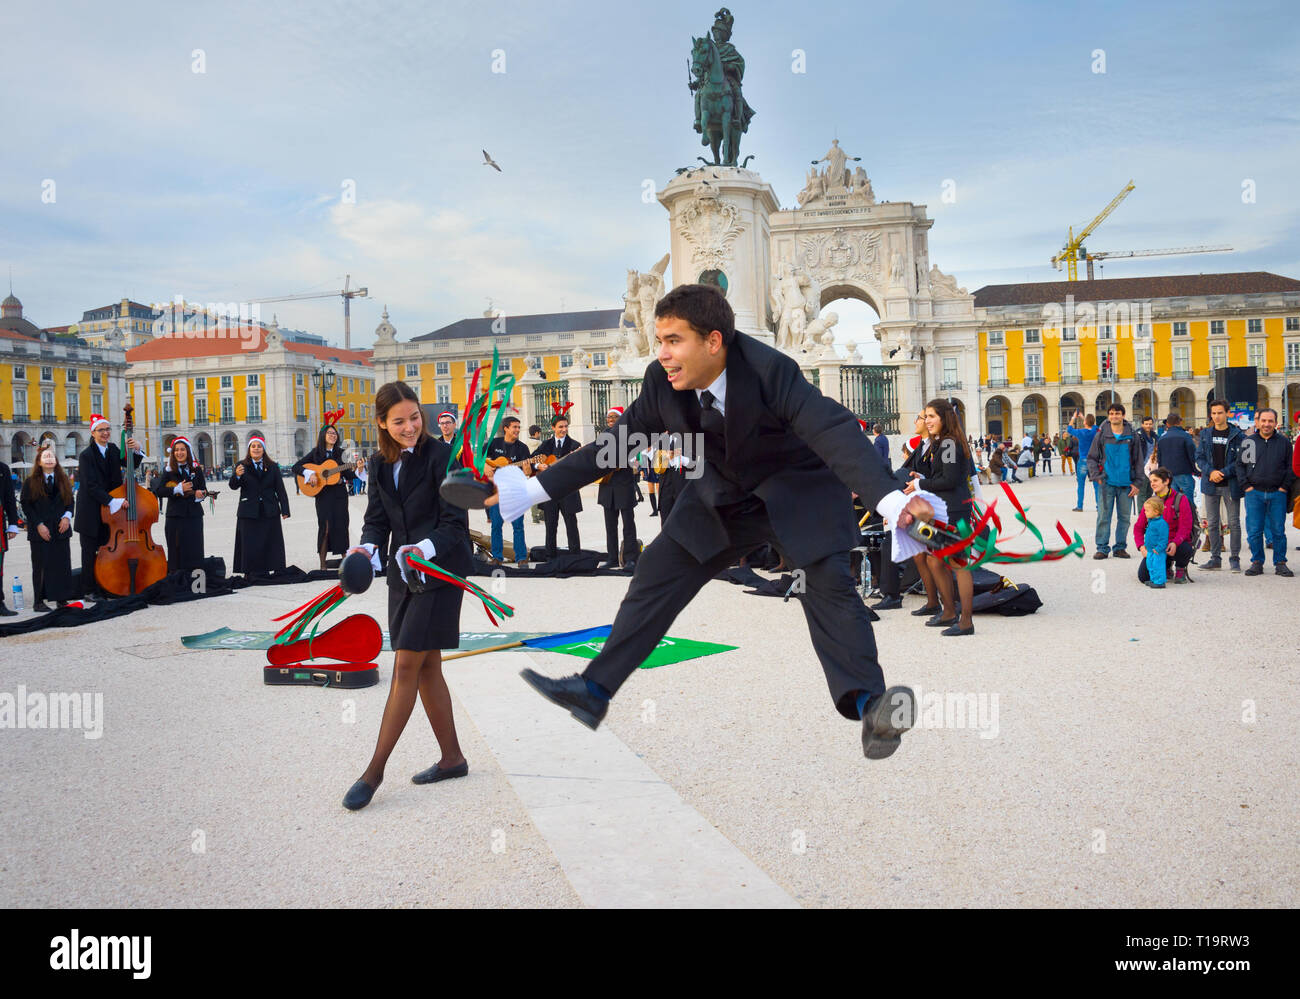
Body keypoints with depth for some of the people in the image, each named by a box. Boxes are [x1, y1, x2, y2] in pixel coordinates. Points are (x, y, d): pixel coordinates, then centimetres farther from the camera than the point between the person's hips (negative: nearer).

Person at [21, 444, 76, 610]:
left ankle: (62, 599, 10)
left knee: (63, 564, 3)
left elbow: (70, 501, 14)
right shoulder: (30, 482, 0)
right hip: (40, 532, -3)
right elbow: (26, 505, -2)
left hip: (61, 529, 3)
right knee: (41, 565, -2)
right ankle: (39, 601, 5)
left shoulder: (64, 480, 11)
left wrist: (67, 517, -4)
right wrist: (38, 525, -11)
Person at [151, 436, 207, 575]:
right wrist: (178, 489, -17)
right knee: (177, 550, 1)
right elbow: (157, 491, -7)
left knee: (194, 549, 2)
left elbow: (203, 490, 6)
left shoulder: (196, 469, 7)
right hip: (175, 516, -1)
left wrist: (200, 494, -17)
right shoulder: (169, 471, 3)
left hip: (194, 516, 1)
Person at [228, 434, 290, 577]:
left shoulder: (272, 467, 9)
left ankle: (277, 571, 7)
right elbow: (233, 486, -6)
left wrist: (285, 510, 0)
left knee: (271, 543, 3)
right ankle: (251, 574, 1)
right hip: (248, 513, -1)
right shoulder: (242, 466, 6)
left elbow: (280, 489, 7)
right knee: (250, 545, -3)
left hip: (269, 512, 1)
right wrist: (237, 476, -29)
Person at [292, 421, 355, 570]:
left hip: (340, 493, 2)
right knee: (325, 527, -9)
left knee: (341, 525, 0)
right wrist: (309, 474, -12)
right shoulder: (316, 453, 4)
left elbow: (348, 475, 6)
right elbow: (296, 466, 4)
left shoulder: (340, 453, 8)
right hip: (323, 495, -2)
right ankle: (322, 564, -4)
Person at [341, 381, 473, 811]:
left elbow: (456, 522, -14)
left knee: (406, 667, -7)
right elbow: (377, 519, 7)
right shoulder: (380, 465, 8)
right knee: (426, 667, 11)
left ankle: (374, 770, -1)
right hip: (403, 573, 7)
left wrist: (425, 548, -30)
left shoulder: (441, 456, -11)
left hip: (440, 572, -7)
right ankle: (452, 758, 24)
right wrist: (366, 548, -14)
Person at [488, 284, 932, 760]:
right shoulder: (662, 381, -14)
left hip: (797, 493, -5)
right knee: (657, 572, 1)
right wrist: (534, 489, -3)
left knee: (827, 582, -24)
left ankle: (867, 705, -20)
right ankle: (594, 691, 9)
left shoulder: (769, 369, -31)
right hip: (723, 497, 5)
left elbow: (835, 430, -40)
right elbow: (615, 444, -2)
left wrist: (890, 499, -56)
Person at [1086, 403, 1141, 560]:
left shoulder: (1132, 436, 5)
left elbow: (1138, 461, 8)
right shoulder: (1101, 435, 3)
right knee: (1103, 516, -3)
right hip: (1106, 483, -1)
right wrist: (1097, 476, -5)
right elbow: (1091, 458, 7)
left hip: (1126, 484, 1)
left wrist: (1136, 483, 2)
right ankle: (1102, 548, 3)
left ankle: (1120, 547, 15)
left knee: (1124, 517, 6)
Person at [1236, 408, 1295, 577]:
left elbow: (1291, 467, 9)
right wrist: (1246, 486, -2)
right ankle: (1257, 562, 10)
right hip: (1254, 493, 0)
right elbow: (1240, 465, 9)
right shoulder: (1248, 442, 7)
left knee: (1278, 531, 3)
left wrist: (1285, 487, -2)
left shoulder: (1284, 443, 7)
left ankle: (1280, 563, 12)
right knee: (1254, 531, -1)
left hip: (1277, 494, 0)